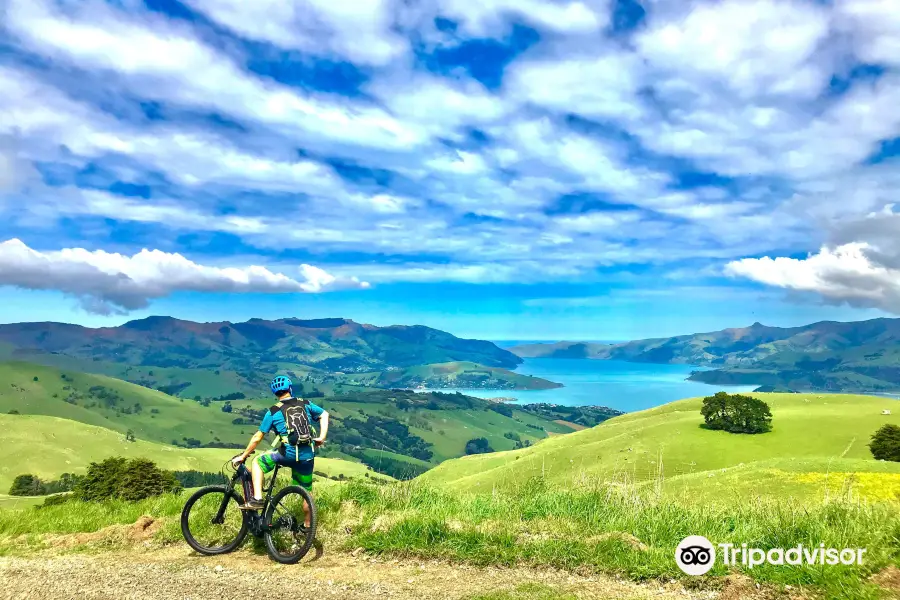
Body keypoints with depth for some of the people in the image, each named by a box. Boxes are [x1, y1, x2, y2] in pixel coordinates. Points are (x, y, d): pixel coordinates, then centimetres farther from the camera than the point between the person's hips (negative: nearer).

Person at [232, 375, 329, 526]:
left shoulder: (273, 412, 3)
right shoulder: (305, 404, 11)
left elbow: (257, 438, 6)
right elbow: (324, 414, 10)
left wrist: (242, 457, 15)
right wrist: (322, 437, 5)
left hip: (288, 453, -3)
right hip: (307, 456, 4)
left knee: (257, 463, 19)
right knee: (306, 491, 20)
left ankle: (257, 499, 6)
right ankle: (308, 525, 30)